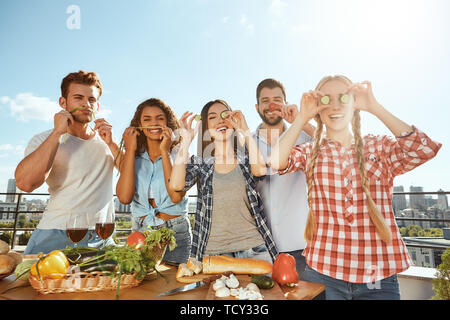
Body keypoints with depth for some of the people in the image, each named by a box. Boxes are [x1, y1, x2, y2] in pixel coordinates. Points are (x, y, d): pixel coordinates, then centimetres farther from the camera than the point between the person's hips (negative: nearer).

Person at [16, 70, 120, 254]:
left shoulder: (106, 141, 10)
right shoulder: (43, 140, 2)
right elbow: (25, 183, -17)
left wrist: (111, 144, -9)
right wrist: (58, 132, -14)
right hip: (55, 235, -2)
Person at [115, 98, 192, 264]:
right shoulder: (133, 156, 3)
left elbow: (176, 196, -19)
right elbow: (124, 198, -12)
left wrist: (164, 152, -16)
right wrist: (130, 150, -10)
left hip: (176, 233, -2)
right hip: (141, 232, 2)